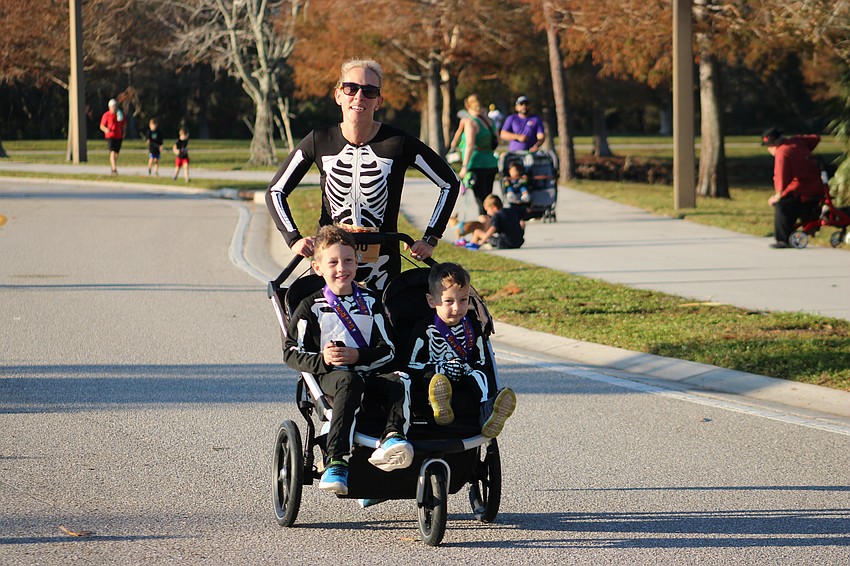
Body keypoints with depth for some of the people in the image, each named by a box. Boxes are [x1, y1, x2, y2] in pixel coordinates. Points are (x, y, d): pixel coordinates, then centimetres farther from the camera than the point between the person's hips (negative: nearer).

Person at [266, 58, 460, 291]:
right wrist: (294, 239, -4)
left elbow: (450, 182, 5)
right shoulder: (320, 141, -2)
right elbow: (276, 191, 8)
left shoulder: (398, 143, -7)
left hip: (381, 264, -1)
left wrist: (430, 239, 2)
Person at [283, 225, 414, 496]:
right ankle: (336, 461, -49)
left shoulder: (370, 303, 16)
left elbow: (388, 349, 9)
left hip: (369, 373, 3)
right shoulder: (312, 307, 10)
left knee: (400, 381, -29)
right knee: (349, 382, -39)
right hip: (329, 375, -3)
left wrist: (358, 356, -10)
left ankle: (393, 438, -53)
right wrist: (322, 360, -14)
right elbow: (291, 353, 5)